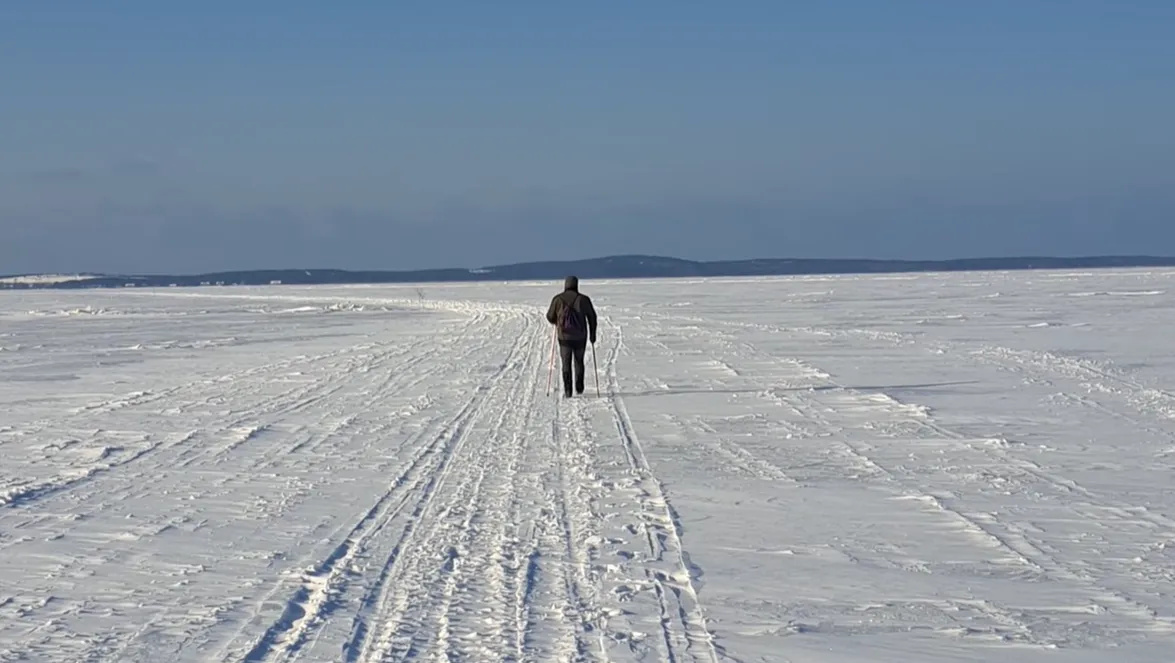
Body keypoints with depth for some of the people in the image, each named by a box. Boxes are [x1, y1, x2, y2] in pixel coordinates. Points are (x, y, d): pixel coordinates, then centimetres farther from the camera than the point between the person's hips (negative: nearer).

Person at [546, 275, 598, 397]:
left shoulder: (557, 299, -3)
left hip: (564, 337, -1)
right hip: (580, 337, 1)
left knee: (566, 364, 6)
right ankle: (579, 387, 20)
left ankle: (567, 390, -4)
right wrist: (592, 334, 13)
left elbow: (550, 317, 5)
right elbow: (592, 317, 3)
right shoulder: (583, 299, -2)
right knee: (579, 362, 19)